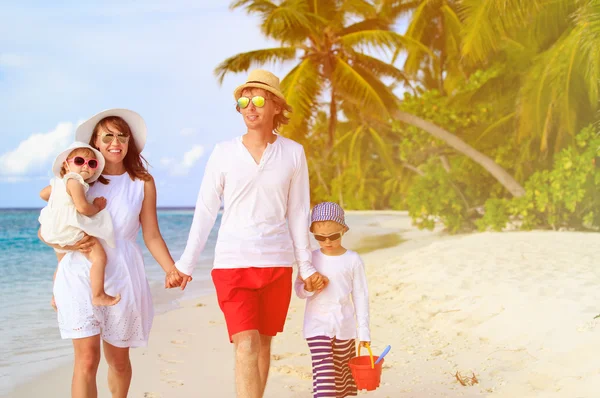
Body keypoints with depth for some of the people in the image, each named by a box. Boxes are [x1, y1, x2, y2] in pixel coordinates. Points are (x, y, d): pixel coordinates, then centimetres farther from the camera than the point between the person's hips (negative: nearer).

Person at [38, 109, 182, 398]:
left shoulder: (142, 182, 4)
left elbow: (152, 236, 2)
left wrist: (171, 268, -10)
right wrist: (66, 243, -7)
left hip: (122, 276, 1)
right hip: (81, 275, -1)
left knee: (118, 359, 12)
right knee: (87, 358, -9)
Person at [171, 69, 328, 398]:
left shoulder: (293, 153, 3)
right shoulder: (224, 153, 1)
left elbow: (298, 213, 7)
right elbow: (205, 211, 4)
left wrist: (306, 266, 5)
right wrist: (186, 263, 2)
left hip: (277, 262, 2)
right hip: (232, 261, -2)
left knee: (263, 343, 11)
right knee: (246, 346, -11)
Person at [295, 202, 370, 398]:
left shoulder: (353, 260, -2)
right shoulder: (310, 258, 0)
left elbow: (360, 295, 2)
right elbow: (298, 288, 8)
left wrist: (363, 330, 0)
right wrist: (308, 289, -17)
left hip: (344, 326, 1)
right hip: (317, 325, -1)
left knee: (342, 371, 11)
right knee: (322, 370, -12)